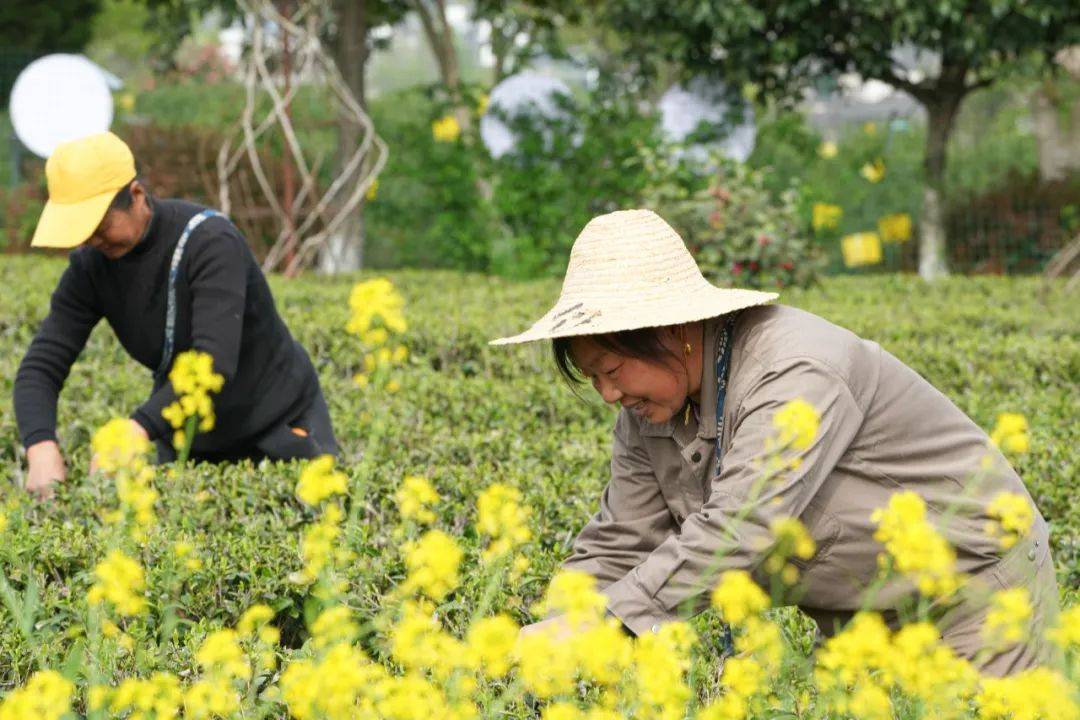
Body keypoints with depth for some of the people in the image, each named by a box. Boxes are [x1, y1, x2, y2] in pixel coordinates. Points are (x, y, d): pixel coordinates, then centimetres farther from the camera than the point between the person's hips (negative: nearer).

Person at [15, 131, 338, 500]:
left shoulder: (211, 241, -28)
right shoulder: (91, 265, -11)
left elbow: (215, 362, -38)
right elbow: (42, 365, -14)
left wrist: (137, 430, -50)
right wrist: (41, 447, -35)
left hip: (282, 424, -5)